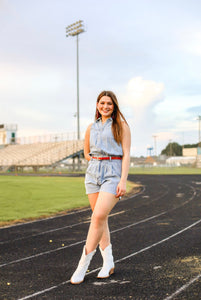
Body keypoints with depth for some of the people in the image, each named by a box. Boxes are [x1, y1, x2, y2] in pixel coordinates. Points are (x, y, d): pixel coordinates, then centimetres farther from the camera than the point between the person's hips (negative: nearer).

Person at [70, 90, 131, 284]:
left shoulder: (121, 126, 2)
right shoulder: (91, 128, 15)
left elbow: (126, 154, -4)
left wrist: (123, 180, -13)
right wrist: (98, 163, 11)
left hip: (113, 173, -5)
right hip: (93, 172, 5)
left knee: (98, 216, -17)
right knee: (100, 218, 5)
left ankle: (82, 266, -13)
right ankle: (108, 263, 15)